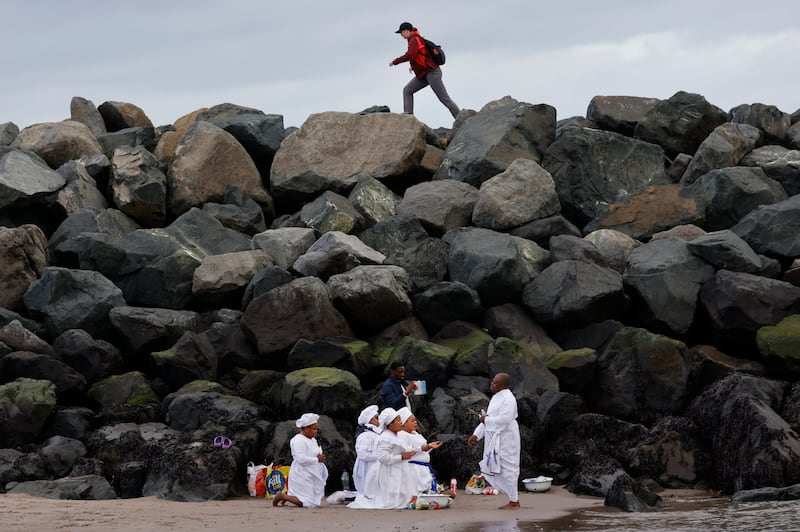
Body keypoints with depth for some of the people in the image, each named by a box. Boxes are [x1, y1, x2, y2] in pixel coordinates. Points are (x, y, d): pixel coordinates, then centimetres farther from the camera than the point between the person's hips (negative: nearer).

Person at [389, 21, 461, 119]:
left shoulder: (414, 39, -13)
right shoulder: (416, 39, 17)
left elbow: (409, 55, -27)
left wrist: (394, 62, -17)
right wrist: (414, 66, 22)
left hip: (432, 73, -11)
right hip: (424, 74, 11)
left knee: (444, 98, -9)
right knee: (407, 91, 5)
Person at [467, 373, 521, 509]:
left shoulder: (508, 399, -16)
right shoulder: (496, 397, 15)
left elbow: (504, 420, -26)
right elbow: (488, 417, 20)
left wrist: (487, 420, -13)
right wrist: (476, 434, 16)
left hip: (505, 439, -10)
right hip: (495, 440, 10)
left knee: (508, 469, -3)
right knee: (493, 469, 12)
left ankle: (514, 501, 6)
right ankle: (513, 499, 20)